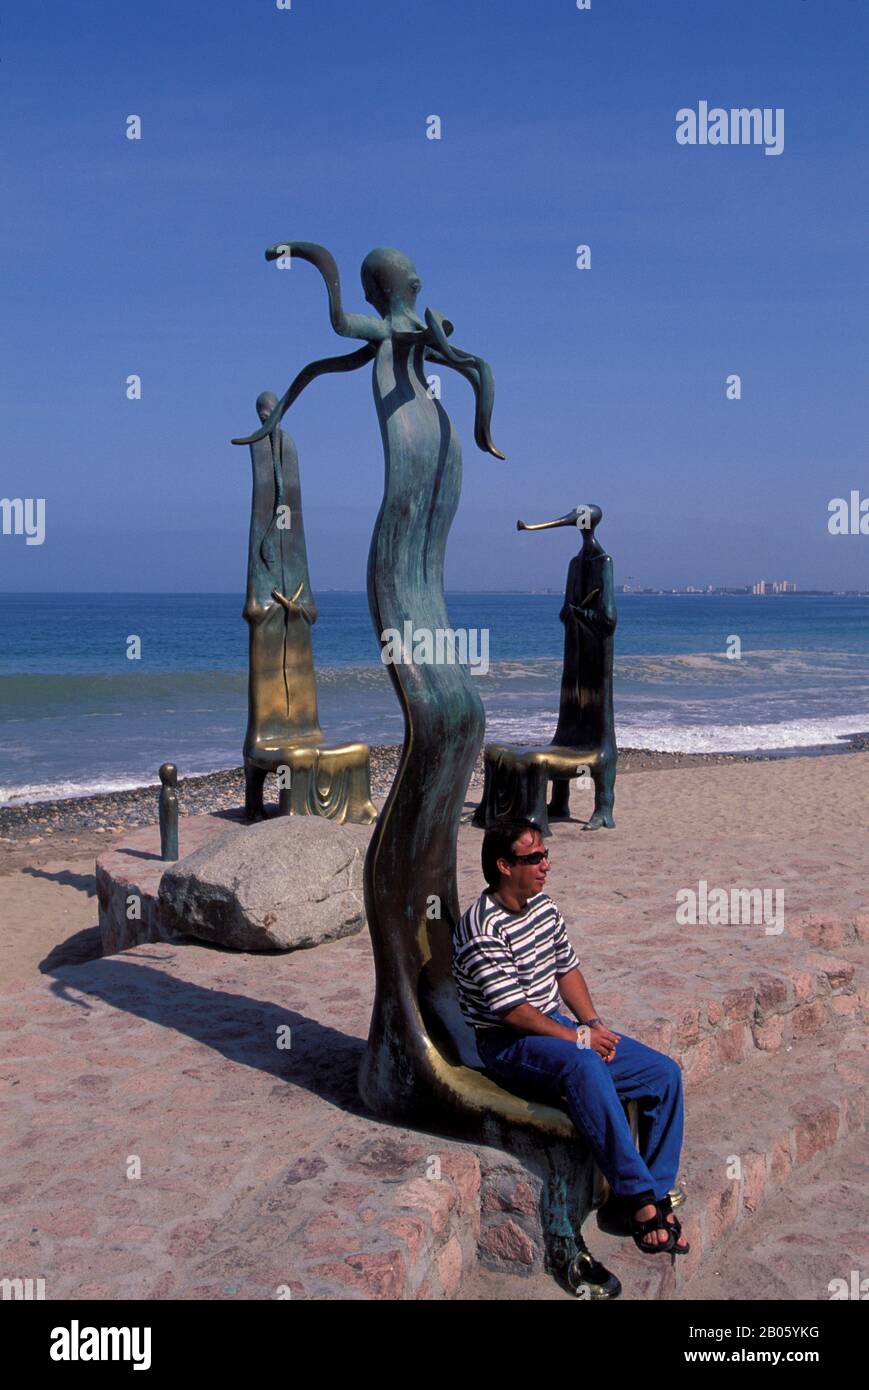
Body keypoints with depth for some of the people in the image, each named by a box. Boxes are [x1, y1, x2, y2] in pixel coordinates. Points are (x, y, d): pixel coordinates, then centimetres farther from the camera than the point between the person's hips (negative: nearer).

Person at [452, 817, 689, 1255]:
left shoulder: (543, 906, 6)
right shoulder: (481, 931, -20)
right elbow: (512, 1011, -22)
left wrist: (594, 1024, 2)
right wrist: (578, 1038, -17)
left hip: (555, 1026, 9)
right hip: (508, 1044, -9)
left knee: (665, 1072, -3)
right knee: (584, 1066, -40)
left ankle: (654, 1193, 1)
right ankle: (640, 1199, -33)